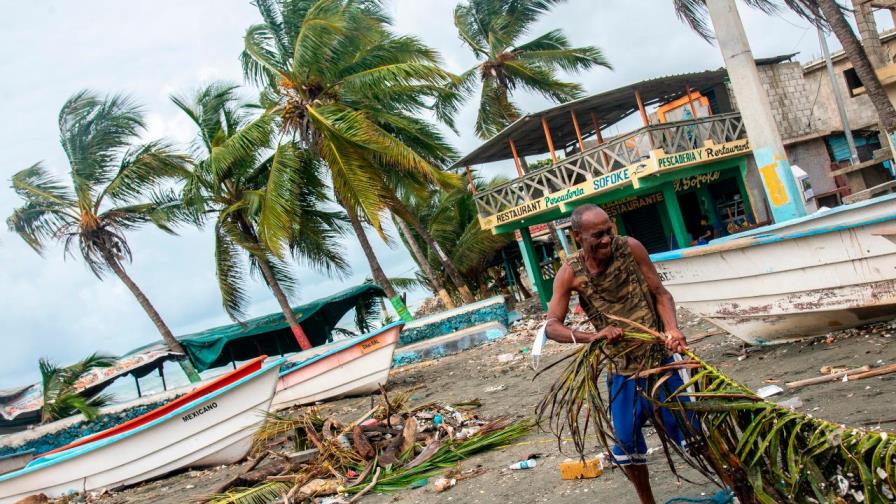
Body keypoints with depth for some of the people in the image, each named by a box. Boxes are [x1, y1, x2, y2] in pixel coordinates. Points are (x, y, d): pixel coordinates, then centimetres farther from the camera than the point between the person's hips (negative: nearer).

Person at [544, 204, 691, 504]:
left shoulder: (629, 248, -12)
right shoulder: (570, 274, -12)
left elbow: (660, 294, -5)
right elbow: (551, 327, -16)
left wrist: (672, 328, -24)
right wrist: (592, 337, -34)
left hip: (660, 359, -1)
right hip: (622, 370, 1)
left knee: (688, 428, 6)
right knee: (626, 443, 9)